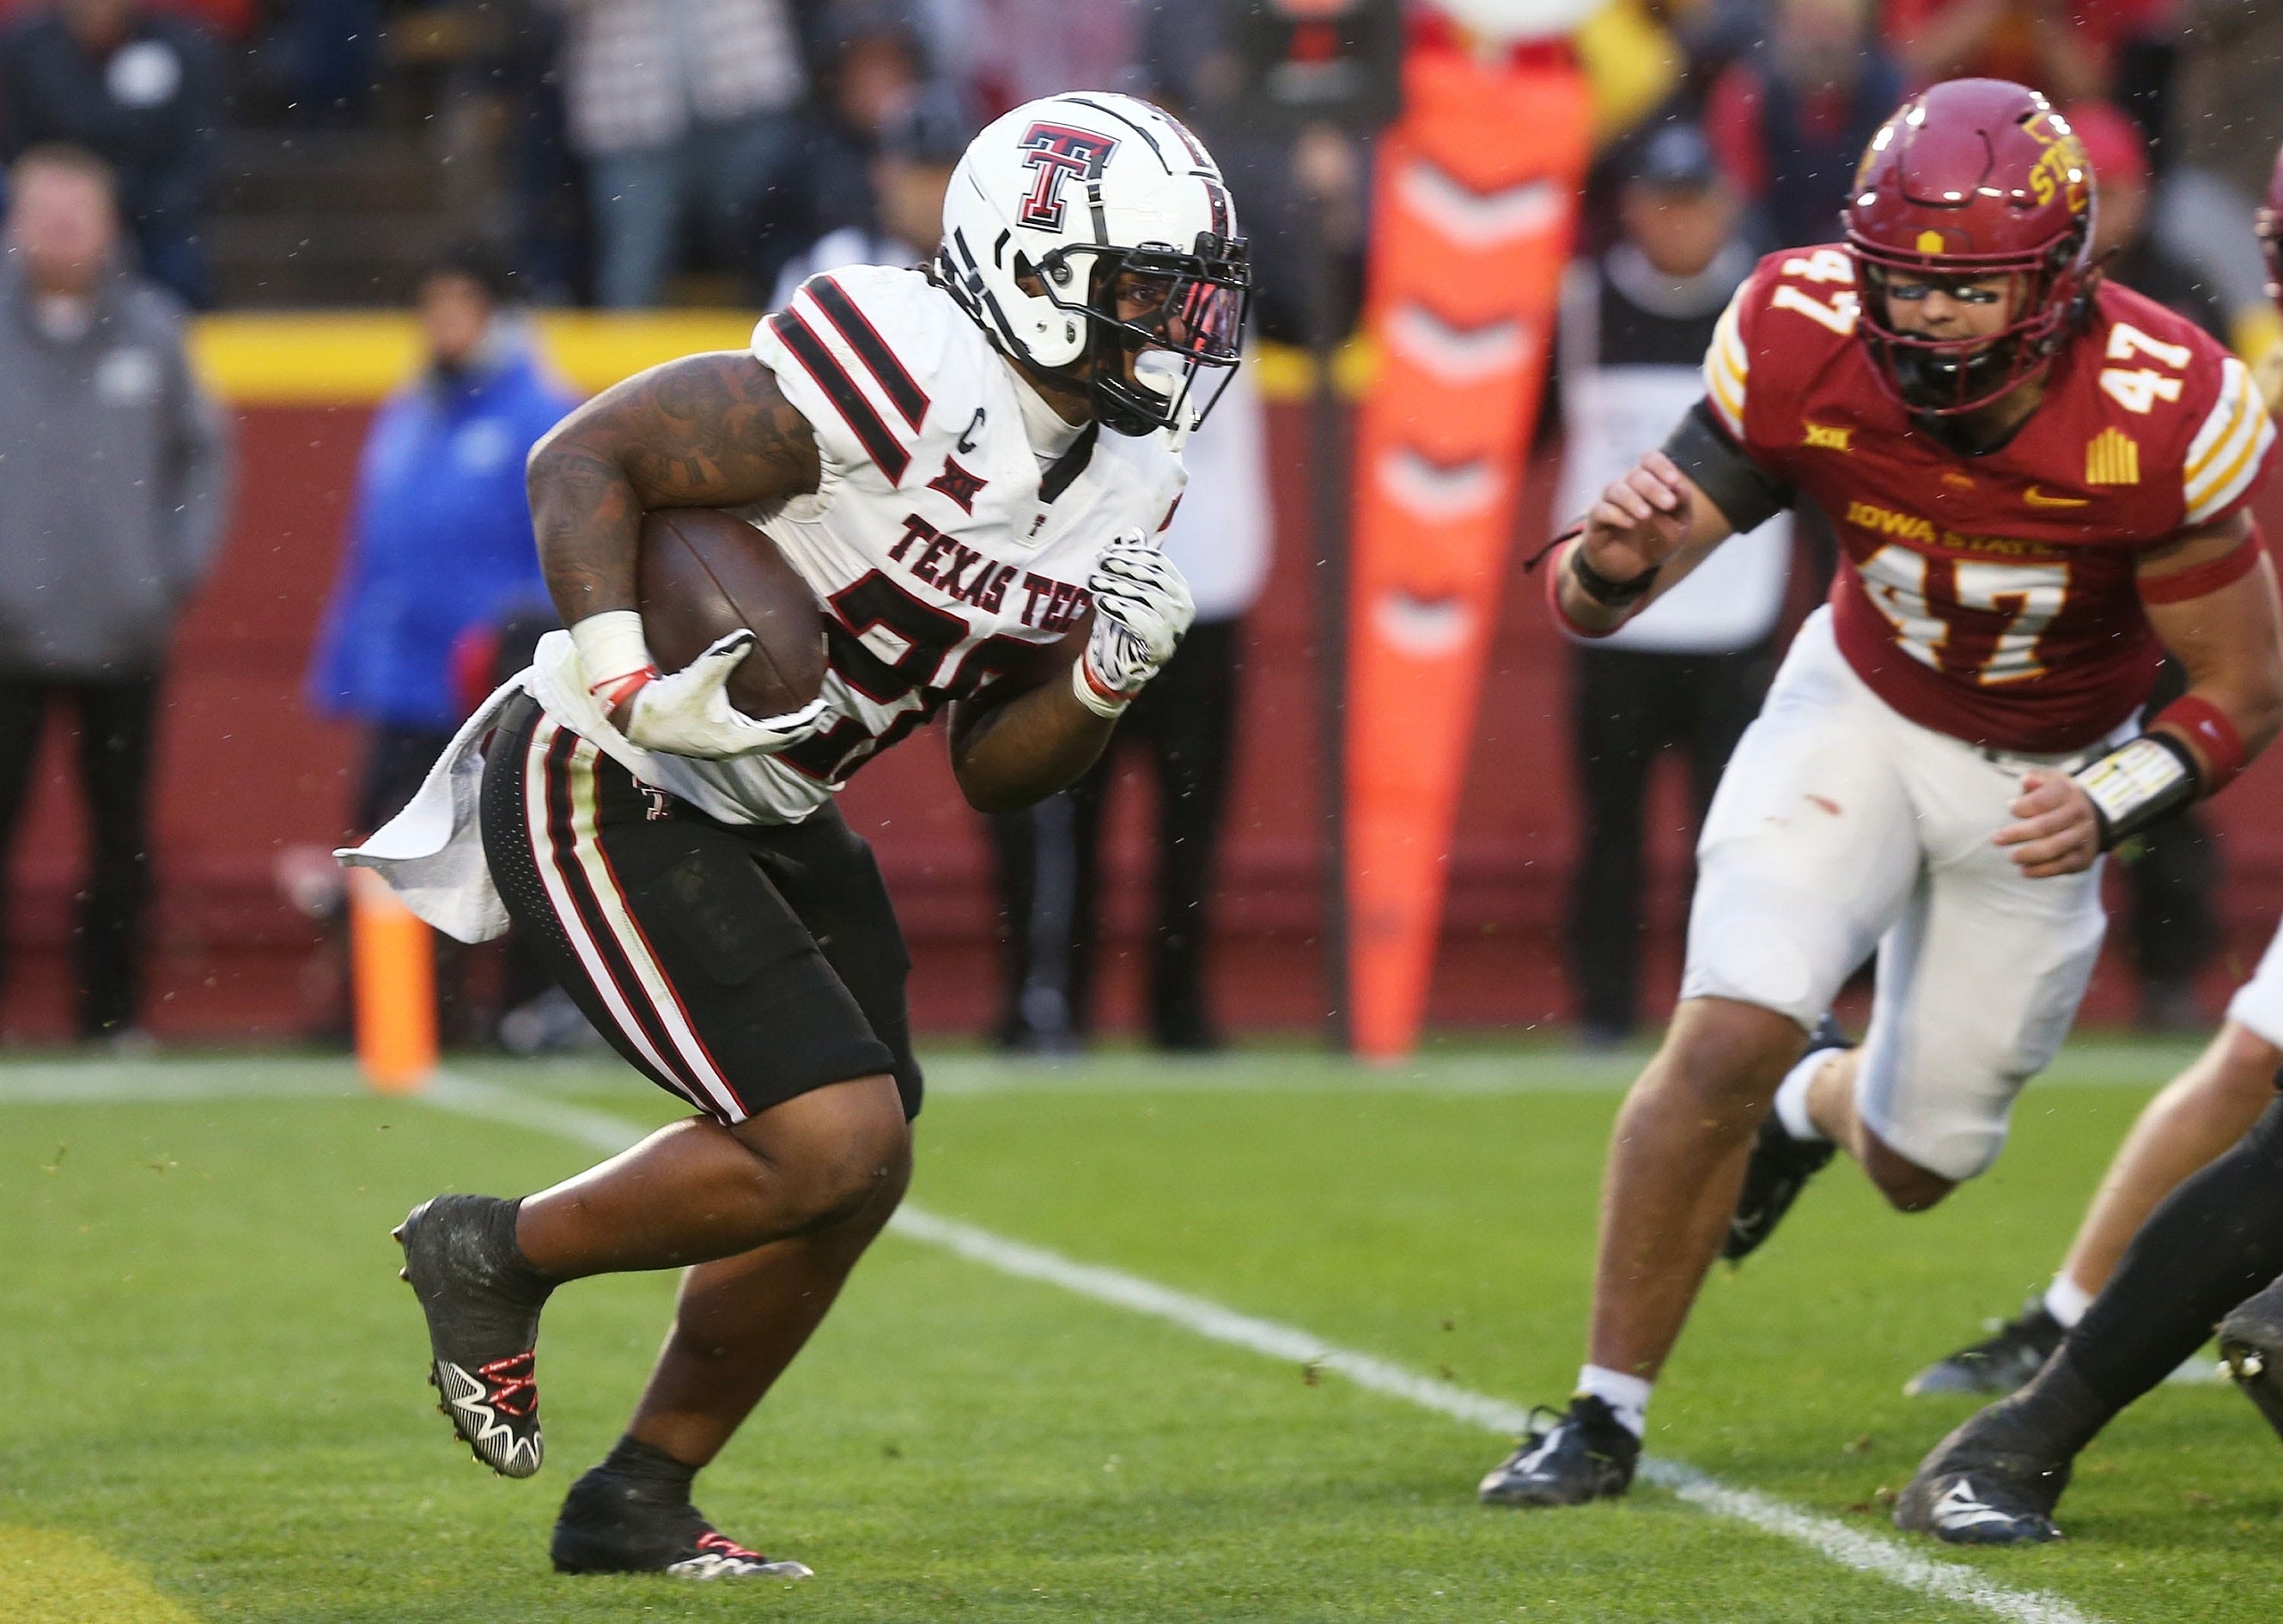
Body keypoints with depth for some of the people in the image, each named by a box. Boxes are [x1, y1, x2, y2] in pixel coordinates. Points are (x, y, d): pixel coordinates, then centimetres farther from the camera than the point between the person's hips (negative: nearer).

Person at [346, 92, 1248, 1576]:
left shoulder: (1123, 479, 4)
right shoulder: (899, 380, -24)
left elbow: (997, 772, 9)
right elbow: (581, 460, -21)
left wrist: (1105, 678, -11)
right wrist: (628, 690, -31)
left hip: (763, 819, 10)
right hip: (607, 798, -10)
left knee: (854, 1181, 10)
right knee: (834, 1148, -15)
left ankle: (639, 1501, 25)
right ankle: (496, 1258, 6)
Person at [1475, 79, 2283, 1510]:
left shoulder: (2156, 420, -32)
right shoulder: (1806, 353, -27)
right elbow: (1590, 602, -23)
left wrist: (2113, 807, -36)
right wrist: (1615, 558, -47)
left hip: (2046, 777, 0)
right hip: (1863, 709, 0)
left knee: (1919, 1162, 11)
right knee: (1731, 1035, -22)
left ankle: (1813, 1105, 50)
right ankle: (1607, 1416, -6)